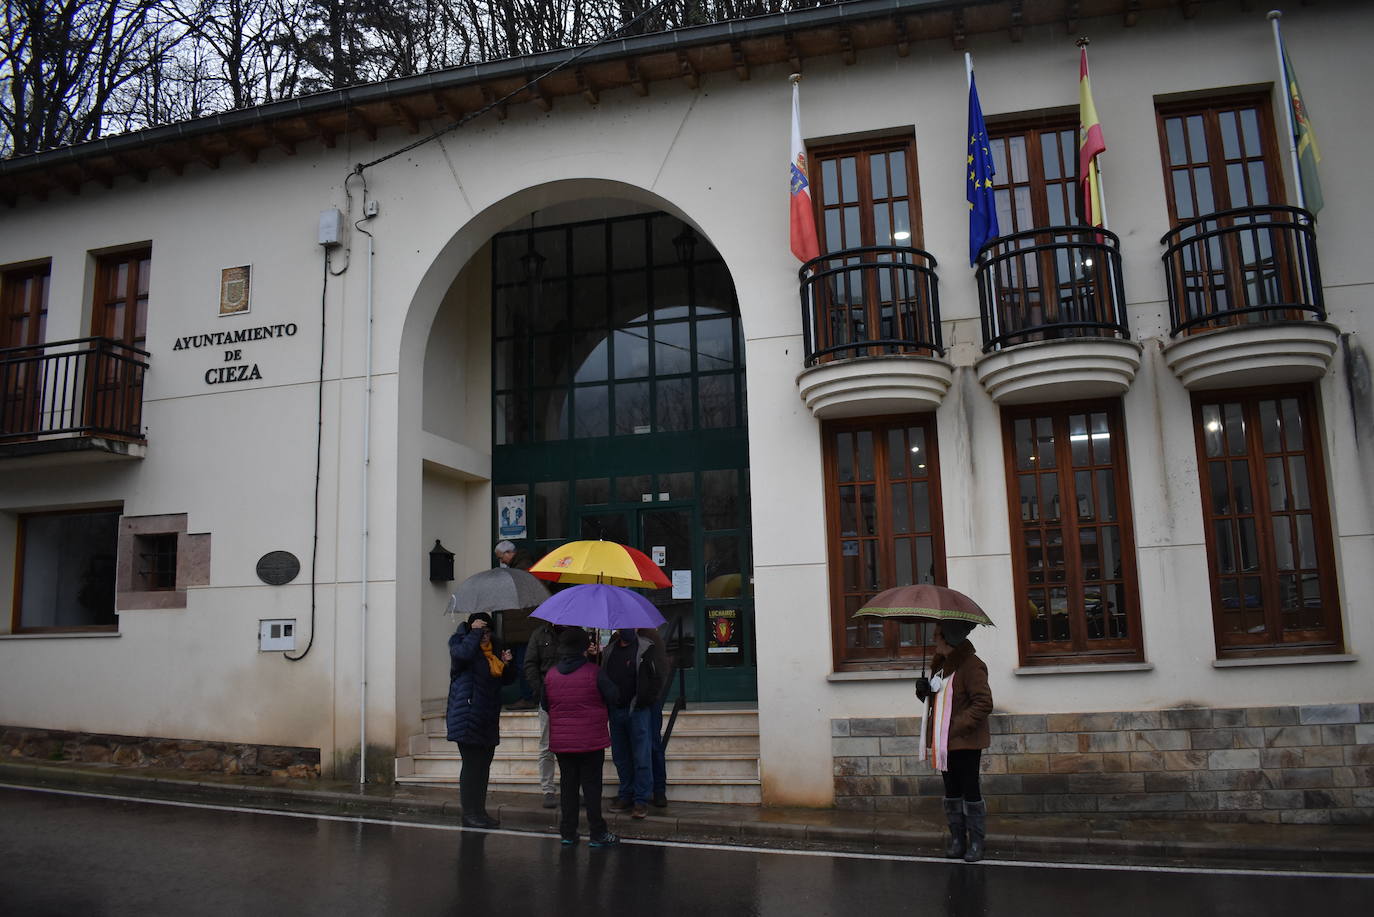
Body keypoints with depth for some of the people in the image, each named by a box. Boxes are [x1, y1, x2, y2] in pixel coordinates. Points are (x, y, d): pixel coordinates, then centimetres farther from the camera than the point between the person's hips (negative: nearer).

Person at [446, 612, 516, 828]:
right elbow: (463, 653, -30)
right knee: (471, 765, -6)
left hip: (488, 719, 7)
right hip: (468, 718, -7)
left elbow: (507, 680, 21)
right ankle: (469, 813, 1)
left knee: (483, 765, 11)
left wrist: (507, 664, 2)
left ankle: (479, 811, 20)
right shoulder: (460, 644, -4)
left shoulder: (494, 651, 16)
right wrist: (475, 631, -19)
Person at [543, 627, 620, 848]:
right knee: (591, 785, 2)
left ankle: (568, 832, 16)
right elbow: (612, 697, -6)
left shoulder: (551, 675, 0)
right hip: (591, 740, -3)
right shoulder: (593, 671, -11)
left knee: (568, 785, 11)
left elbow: (545, 705, 9)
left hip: (561, 741, 4)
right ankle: (597, 833, 5)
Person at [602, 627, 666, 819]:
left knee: (641, 757, -3)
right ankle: (626, 794, 24)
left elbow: (658, 677, -8)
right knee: (620, 756, 12)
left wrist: (645, 700, -9)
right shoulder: (609, 649, 9)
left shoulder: (646, 649, -6)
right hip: (616, 710, 5)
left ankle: (641, 799, 4)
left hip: (638, 711, -5)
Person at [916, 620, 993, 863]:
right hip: (943, 740, 8)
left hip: (965, 741, -8)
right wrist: (924, 691, 2)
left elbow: (984, 703, -20)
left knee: (970, 789, 1)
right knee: (951, 790, 12)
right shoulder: (939, 665, 12)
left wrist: (959, 725, -23)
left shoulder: (971, 665, -15)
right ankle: (957, 839, 21)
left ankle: (976, 841, 12)